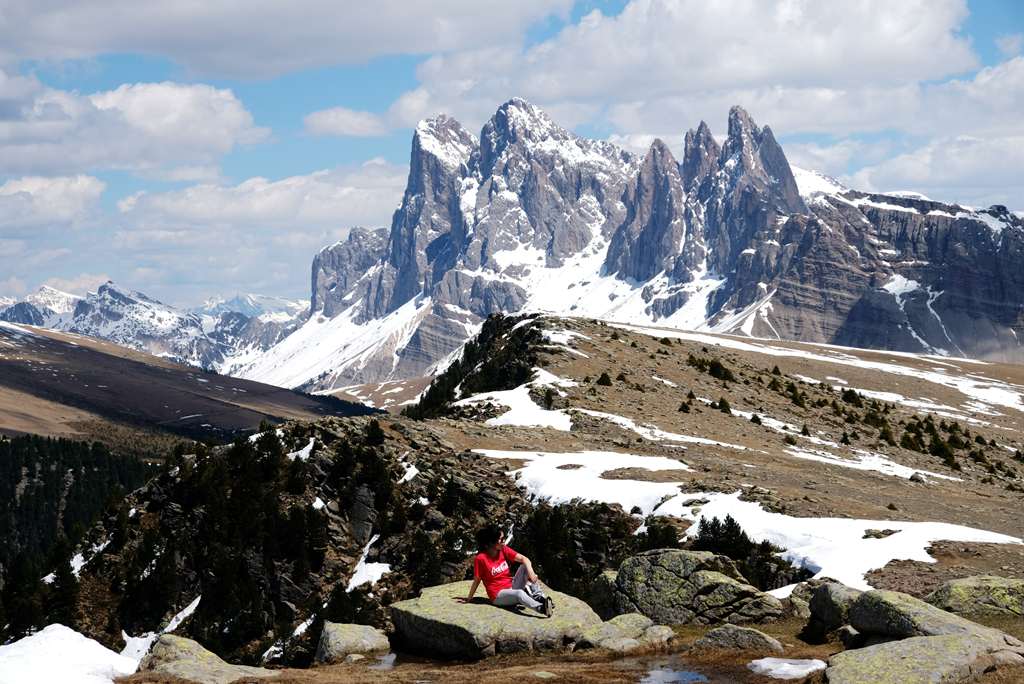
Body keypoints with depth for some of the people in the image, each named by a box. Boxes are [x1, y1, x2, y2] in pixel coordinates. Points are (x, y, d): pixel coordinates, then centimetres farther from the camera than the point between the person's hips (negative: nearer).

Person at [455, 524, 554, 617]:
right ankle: (542, 608, -59)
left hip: (511, 587, 7)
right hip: (498, 596, -6)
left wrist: (530, 571, -25)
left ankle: (538, 596, -20)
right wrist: (468, 599, 3)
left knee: (525, 566, -10)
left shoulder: (504, 550, 2)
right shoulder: (481, 558, -14)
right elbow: (476, 581, -4)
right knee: (519, 593, -36)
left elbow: (523, 558, -6)